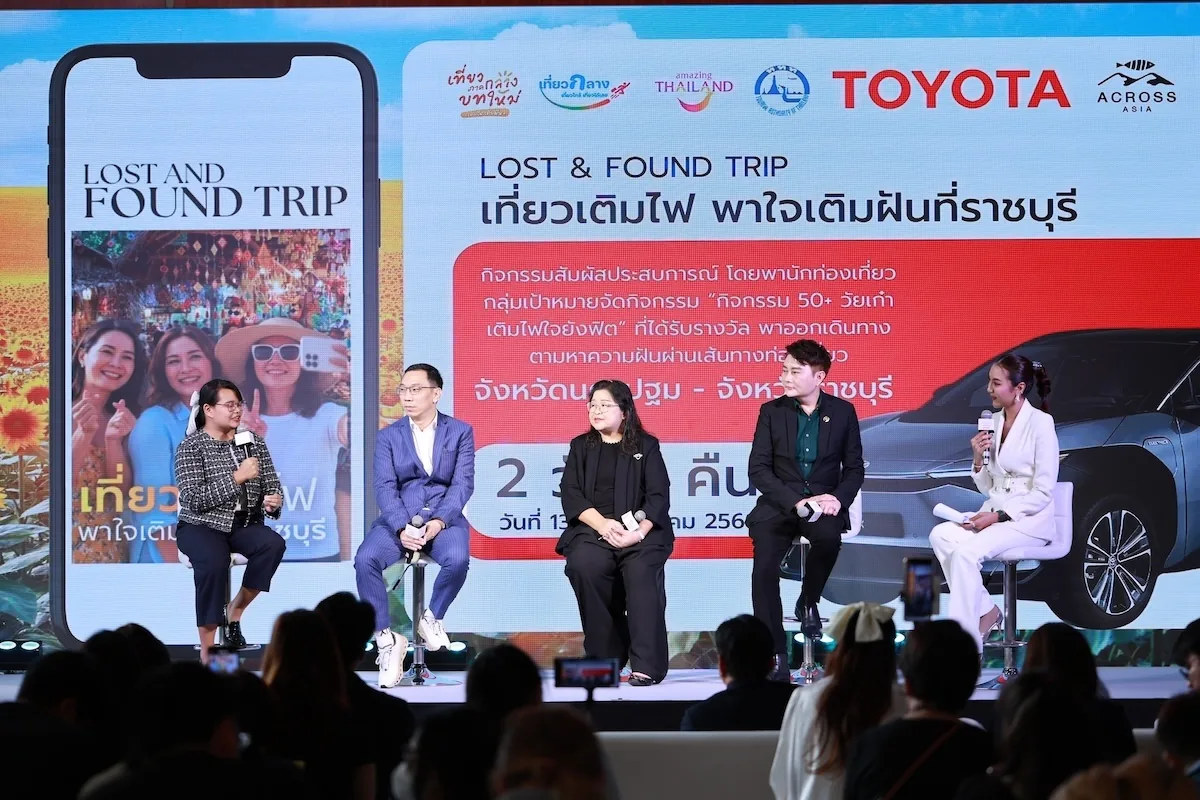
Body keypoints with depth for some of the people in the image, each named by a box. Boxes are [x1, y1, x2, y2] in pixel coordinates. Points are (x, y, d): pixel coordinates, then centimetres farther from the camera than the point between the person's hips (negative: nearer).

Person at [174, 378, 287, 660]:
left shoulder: (253, 442, 10)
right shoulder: (191, 446, -5)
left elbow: (272, 487, 11)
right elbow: (194, 499, -16)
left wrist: (274, 502, -14)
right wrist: (237, 478, -19)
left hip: (244, 524, 4)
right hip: (201, 526, -4)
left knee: (273, 544, -29)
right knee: (214, 561, -36)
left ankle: (235, 612, -11)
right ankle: (207, 651, -31)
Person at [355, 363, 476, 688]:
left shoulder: (460, 432, 6)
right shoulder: (388, 436, 9)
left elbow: (463, 484, -4)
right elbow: (385, 487, -3)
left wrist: (439, 521, -20)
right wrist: (402, 528, -21)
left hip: (443, 518, -1)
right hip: (399, 519, 1)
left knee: (457, 559, -34)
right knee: (365, 559, -28)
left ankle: (432, 618, -4)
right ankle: (387, 640, -17)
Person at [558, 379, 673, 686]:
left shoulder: (646, 446, 12)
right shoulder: (581, 446, 17)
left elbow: (658, 496, 2)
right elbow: (571, 494, 5)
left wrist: (639, 531, -16)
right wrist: (602, 524, -13)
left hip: (639, 530, -1)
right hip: (592, 528, 1)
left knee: (642, 571, -31)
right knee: (583, 565, -31)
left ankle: (647, 665, -35)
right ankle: (607, 655, -19)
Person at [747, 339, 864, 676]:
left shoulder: (842, 412, 4)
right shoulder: (772, 411, 3)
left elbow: (854, 468, 7)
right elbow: (758, 469, -3)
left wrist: (838, 499, -15)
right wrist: (796, 502, -17)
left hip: (823, 501, 0)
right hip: (779, 504, 0)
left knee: (829, 536, -35)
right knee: (764, 566, -24)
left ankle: (808, 603, -7)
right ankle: (775, 655, -16)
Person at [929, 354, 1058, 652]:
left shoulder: (1040, 423, -9)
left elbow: (1043, 492, -13)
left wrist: (999, 516, -18)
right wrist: (979, 459, -2)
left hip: (1029, 520, -7)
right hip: (996, 513, 7)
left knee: (966, 552, -30)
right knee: (940, 535, -21)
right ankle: (985, 611, -12)